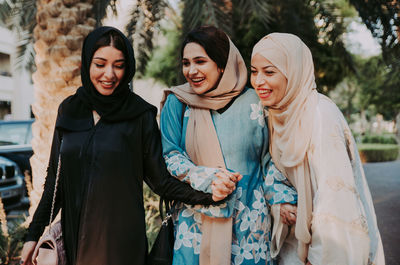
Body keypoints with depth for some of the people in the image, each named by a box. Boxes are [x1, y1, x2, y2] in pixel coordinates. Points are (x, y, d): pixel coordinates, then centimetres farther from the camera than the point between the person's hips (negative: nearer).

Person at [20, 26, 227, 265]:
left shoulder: (140, 115, -8)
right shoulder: (69, 110, 2)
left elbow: (160, 180, -8)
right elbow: (55, 177, 7)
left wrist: (210, 194, -22)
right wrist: (34, 233, 5)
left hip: (120, 238, -3)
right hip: (73, 234, 4)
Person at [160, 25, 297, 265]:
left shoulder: (252, 102, -1)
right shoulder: (177, 103, 2)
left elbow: (269, 156, 5)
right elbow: (169, 155, 0)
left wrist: (284, 199, -7)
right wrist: (206, 178, -15)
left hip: (248, 221, 0)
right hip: (196, 220, 1)